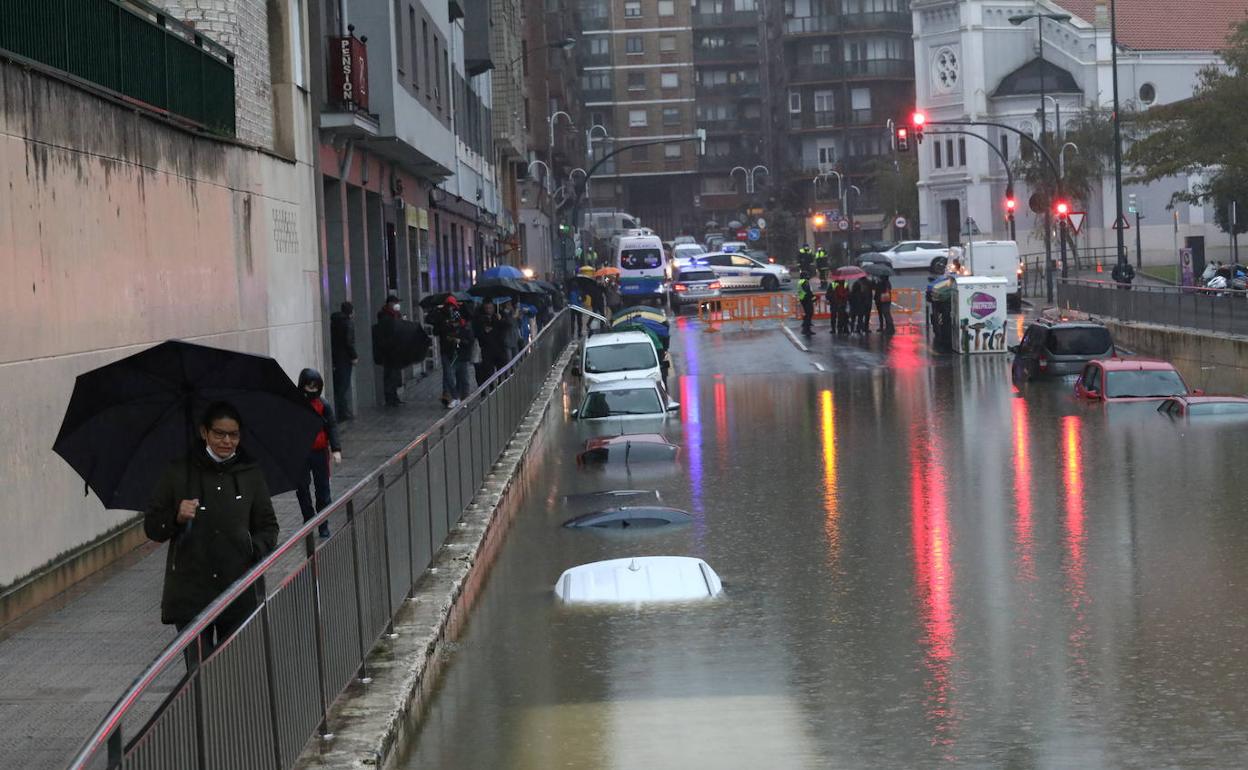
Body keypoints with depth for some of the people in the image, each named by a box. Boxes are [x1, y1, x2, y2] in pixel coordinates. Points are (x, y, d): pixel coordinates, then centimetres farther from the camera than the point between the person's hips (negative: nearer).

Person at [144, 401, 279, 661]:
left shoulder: (251, 474, 8)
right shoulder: (178, 473, 3)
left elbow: (268, 526, 13)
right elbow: (151, 527, 6)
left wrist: (257, 550, -7)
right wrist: (176, 518, -14)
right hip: (190, 591, -2)